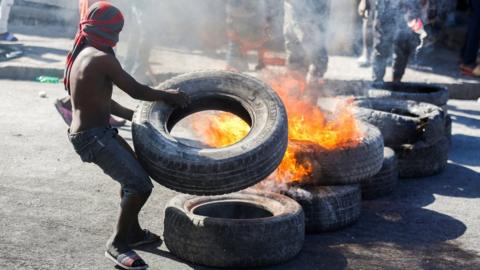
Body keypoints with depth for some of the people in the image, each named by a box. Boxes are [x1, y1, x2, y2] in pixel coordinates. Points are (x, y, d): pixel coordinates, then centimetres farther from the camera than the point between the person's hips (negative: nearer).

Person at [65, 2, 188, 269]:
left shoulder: (81, 55, 13)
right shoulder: (102, 58, -18)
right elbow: (136, 90, -18)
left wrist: (132, 115, 22)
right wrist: (168, 95, -2)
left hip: (97, 132, 11)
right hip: (94, 137, -11)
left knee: (133, 173, 26)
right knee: (141, 185, -15)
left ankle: (133, 231, 38)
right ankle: (118, 244, 0)